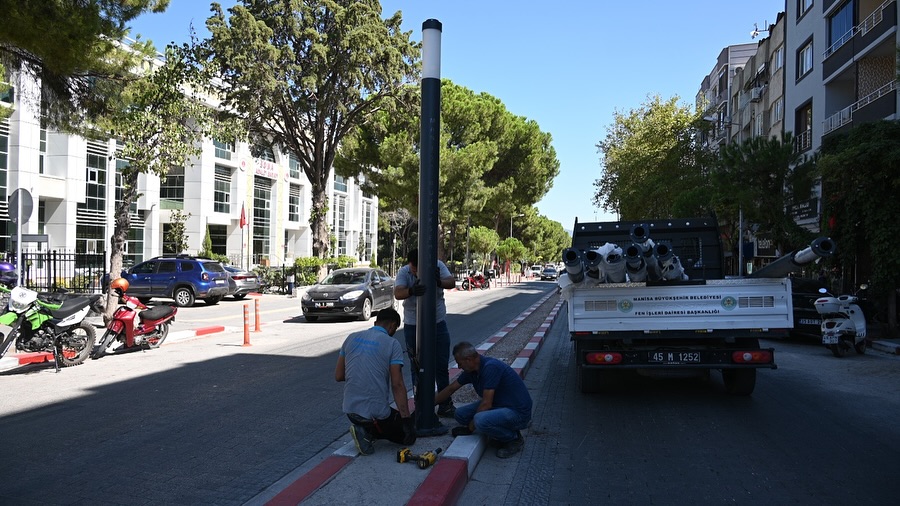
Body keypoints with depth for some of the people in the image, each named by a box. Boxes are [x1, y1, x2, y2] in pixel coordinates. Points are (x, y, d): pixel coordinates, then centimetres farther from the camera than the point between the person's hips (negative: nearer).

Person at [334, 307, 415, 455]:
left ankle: (365, 430, 4)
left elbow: (338, 376, 9)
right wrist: (407, 420, -13)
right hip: (376, 414, -6)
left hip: (350, 409, 6)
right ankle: (369, 431, -6)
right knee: (408, 436, 17)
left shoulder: (352, 338, 6)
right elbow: (397, 385, -15)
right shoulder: (392, 344, -9)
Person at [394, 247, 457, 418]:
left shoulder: (438, 266, -8)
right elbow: (398, 293, -29)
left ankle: (445, 405, 22)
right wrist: (411, 291, -51)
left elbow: (452, 283, -22)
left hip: (438, 323, 1)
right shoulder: (404, 272, -12)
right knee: (417, 367, 9)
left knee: (442, 366, 8)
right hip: (413, 325, -1)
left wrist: (440, 282, -44)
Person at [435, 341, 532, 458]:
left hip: (518, 412, -9)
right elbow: (450, 389, 16)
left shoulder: (490, 367, -26)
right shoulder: (472, 370, 2)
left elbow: (486, 404, -25)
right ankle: (504, 433, 9)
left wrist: (470, 428, -14)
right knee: (461, 414, 1)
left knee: (481, 420, -33)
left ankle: (514, 439, -6)